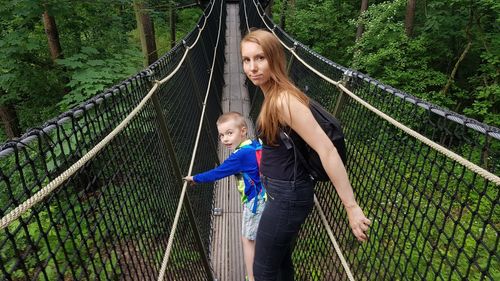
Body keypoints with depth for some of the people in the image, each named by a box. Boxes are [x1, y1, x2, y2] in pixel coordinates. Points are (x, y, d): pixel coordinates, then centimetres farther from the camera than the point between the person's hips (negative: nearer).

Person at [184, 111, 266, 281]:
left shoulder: (241, 155, -23)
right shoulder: (257, 145, 0)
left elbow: (217, 173, -16)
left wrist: (194, 178, -4)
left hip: (255, 202, -9)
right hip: (265, 198, 9)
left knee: (248, 239, 7)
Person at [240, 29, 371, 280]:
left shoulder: (284, 100, -26)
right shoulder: (273, 95, 3)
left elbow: (327, 150, -29)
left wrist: (351, 207, -27)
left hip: (287, 196, -9)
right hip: (283, 190, 9)